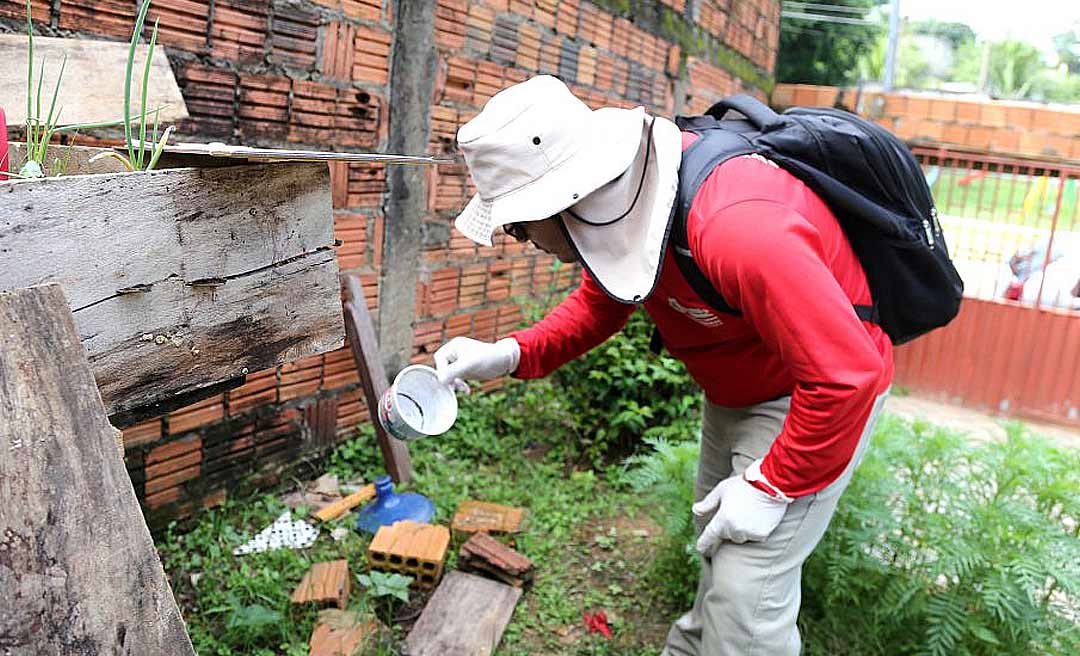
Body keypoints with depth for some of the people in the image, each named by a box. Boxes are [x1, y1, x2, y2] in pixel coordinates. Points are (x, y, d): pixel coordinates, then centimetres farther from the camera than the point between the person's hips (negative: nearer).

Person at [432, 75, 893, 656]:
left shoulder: (735, 228, -41)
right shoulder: (618, 201, -14)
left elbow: (845, 373, -36)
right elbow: (601, 302, 1)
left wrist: (771, 486, -25)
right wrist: (512, 354, -14)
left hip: (815, 395, -8)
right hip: (735, 388, 8)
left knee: (745, 598, -9)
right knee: (716, 538, 26)